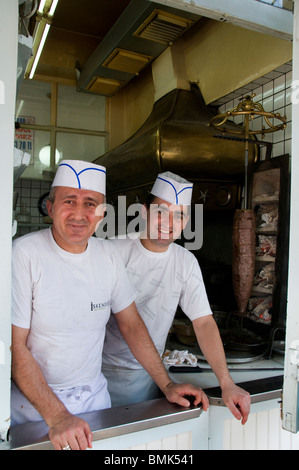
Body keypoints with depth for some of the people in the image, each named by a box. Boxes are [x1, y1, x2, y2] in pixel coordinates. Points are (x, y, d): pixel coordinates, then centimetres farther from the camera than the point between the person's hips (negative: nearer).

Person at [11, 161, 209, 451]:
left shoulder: (107, 255, -4)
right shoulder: (24, 253, -19)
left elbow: (131, 325, 2)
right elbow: (15, 347, -18)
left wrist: (167, 385, -2)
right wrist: (57, 416, -25)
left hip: (94, 395, 4)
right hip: (33, 402, -4)